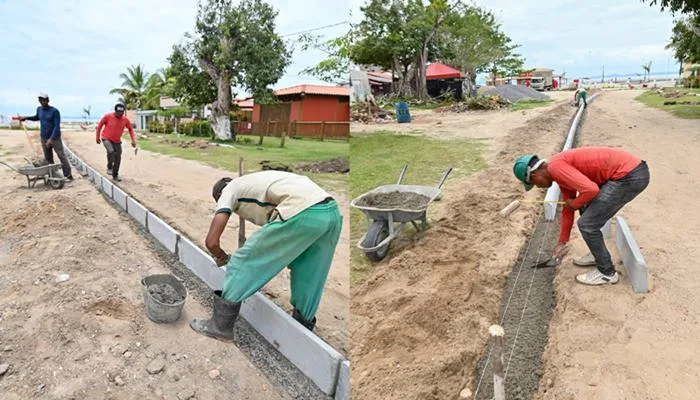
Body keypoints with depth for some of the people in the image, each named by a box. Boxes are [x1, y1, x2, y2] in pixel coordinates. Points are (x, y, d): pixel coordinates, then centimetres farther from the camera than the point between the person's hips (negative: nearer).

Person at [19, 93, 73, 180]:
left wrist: (51, 139, -22)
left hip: (55, 138, -6)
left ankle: (68, 175, -7)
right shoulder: (39, 109, 8)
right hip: (44, 138, 6)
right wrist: (26, 118, 20)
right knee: (48, 159, 7)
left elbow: (57, 126, -16)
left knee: (61, 156, -10)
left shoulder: (54, 111, -11)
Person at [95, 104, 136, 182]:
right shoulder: (108, 116, -15)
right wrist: (97, 137, 2)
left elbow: (130, 129, 10)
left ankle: (115, 175, 19)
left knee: (118, 158, 2)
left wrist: (133, 140, 2)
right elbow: (100, 125, -2)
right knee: (111, 151, -30)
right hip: (106, 139, -3)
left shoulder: (125, 120, -7)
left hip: (117, 141, 4)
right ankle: (109, 168, -7)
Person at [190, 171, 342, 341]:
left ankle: (220, 325, 22)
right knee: (308, 281, 24)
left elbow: (212, 241, 9)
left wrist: (223, 258, 30)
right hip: (332, 212, 8)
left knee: (242, 263, 9)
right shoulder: (254, 183, 38)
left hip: (302, 214, -8)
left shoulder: (229, 190, 18)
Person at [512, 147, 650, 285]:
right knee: (587, 211, 24)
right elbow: (568, 207, 24)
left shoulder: (555, 167, -15)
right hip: (628, 171, 10)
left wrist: (574, 204, -4)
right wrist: (562, 242, 31)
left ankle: (607, 273, 13)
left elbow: (591, 189, -27)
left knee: (587, 223, -4)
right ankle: (598, 255, 38)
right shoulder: (560, 169, 15)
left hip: (631, 175, -10)